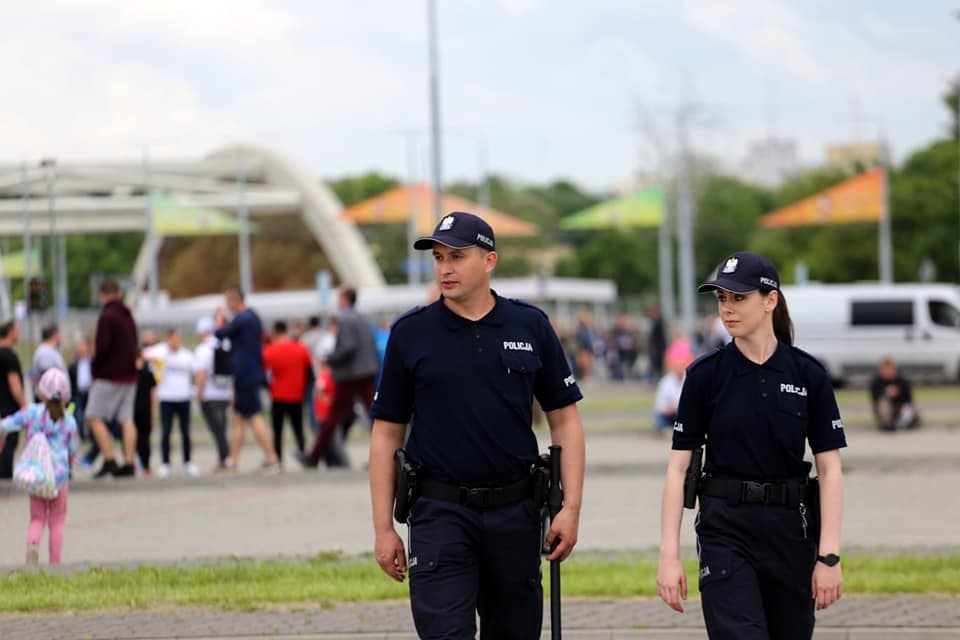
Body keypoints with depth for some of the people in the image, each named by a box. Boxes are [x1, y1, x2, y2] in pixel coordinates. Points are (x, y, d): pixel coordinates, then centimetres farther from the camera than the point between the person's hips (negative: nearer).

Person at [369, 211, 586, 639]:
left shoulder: (531, 327, 4)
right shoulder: (411, 334, 0)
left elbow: (564, 419, 7)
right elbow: (387, 433, 4)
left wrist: (571, 507, -3)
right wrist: (384, 528, -1)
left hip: (515, 511, 2)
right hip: (441, 512, -2)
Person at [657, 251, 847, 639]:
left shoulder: (808, 374, 1)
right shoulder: (706, 375, -1)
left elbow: (829, 468, 0)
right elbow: (678, 466, -1)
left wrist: (829, 555, -7)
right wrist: (669, 555, -8)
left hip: (791, 530, 2)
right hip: (726, 530, -2)